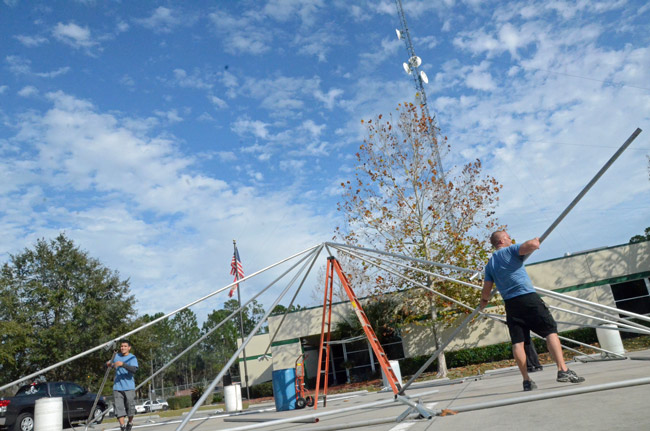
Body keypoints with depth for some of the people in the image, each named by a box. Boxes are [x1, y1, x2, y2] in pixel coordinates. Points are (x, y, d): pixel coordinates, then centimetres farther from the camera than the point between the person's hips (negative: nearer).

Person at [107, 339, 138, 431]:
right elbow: (111, 365, 26)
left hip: (129, 387, -3)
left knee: (130, 407, 2)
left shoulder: (132, 357, -5)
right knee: (119, 408, -6)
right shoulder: (117, 356, 11)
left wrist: (122, 364, -32)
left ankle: (130, 423, 25)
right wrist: (109, 364, 1)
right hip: (117, 387, 3)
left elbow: (134, 370, -20)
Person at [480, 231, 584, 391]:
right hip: (528, 297, -5)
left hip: (510, 304, 5)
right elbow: (531, 245, -13)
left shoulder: (490, 264, 19)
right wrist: (536, 241, 10)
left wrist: (484, 301, 33)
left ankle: (526, 380, -1)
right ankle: (563, 370, -14)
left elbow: (486, 289, 14)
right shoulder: (511, 250, 6)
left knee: (517, 342, 1)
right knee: (551, 331, -3)